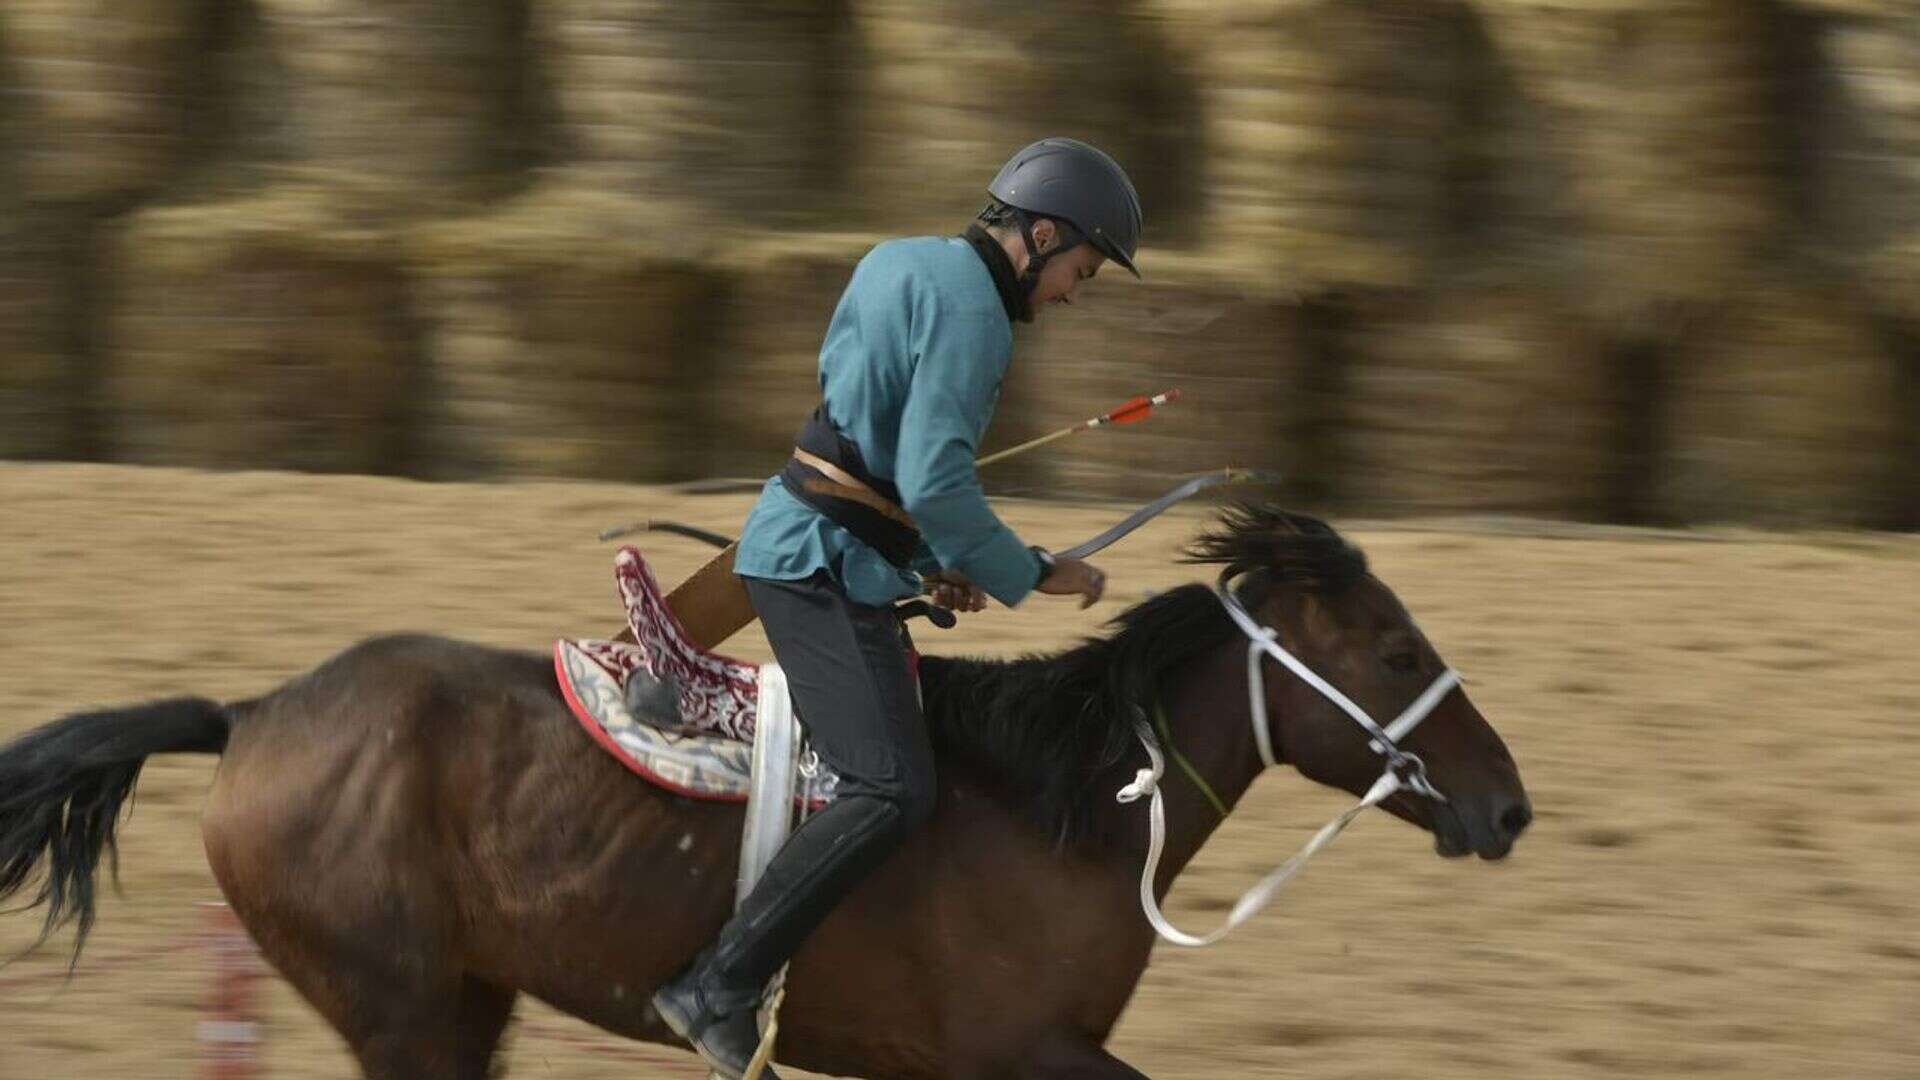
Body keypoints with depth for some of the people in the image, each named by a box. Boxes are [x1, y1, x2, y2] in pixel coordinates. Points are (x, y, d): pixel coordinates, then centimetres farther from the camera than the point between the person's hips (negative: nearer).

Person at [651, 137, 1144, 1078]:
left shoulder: (901, 263, 16)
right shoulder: (971, 310, -15)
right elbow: (935, 482, -23)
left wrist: (930, 564, 21)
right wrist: (1028, 575, -10)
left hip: (792, 540, 11)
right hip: (828, 567, -11)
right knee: (893, 791, -21)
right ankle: (718, 991, -25)